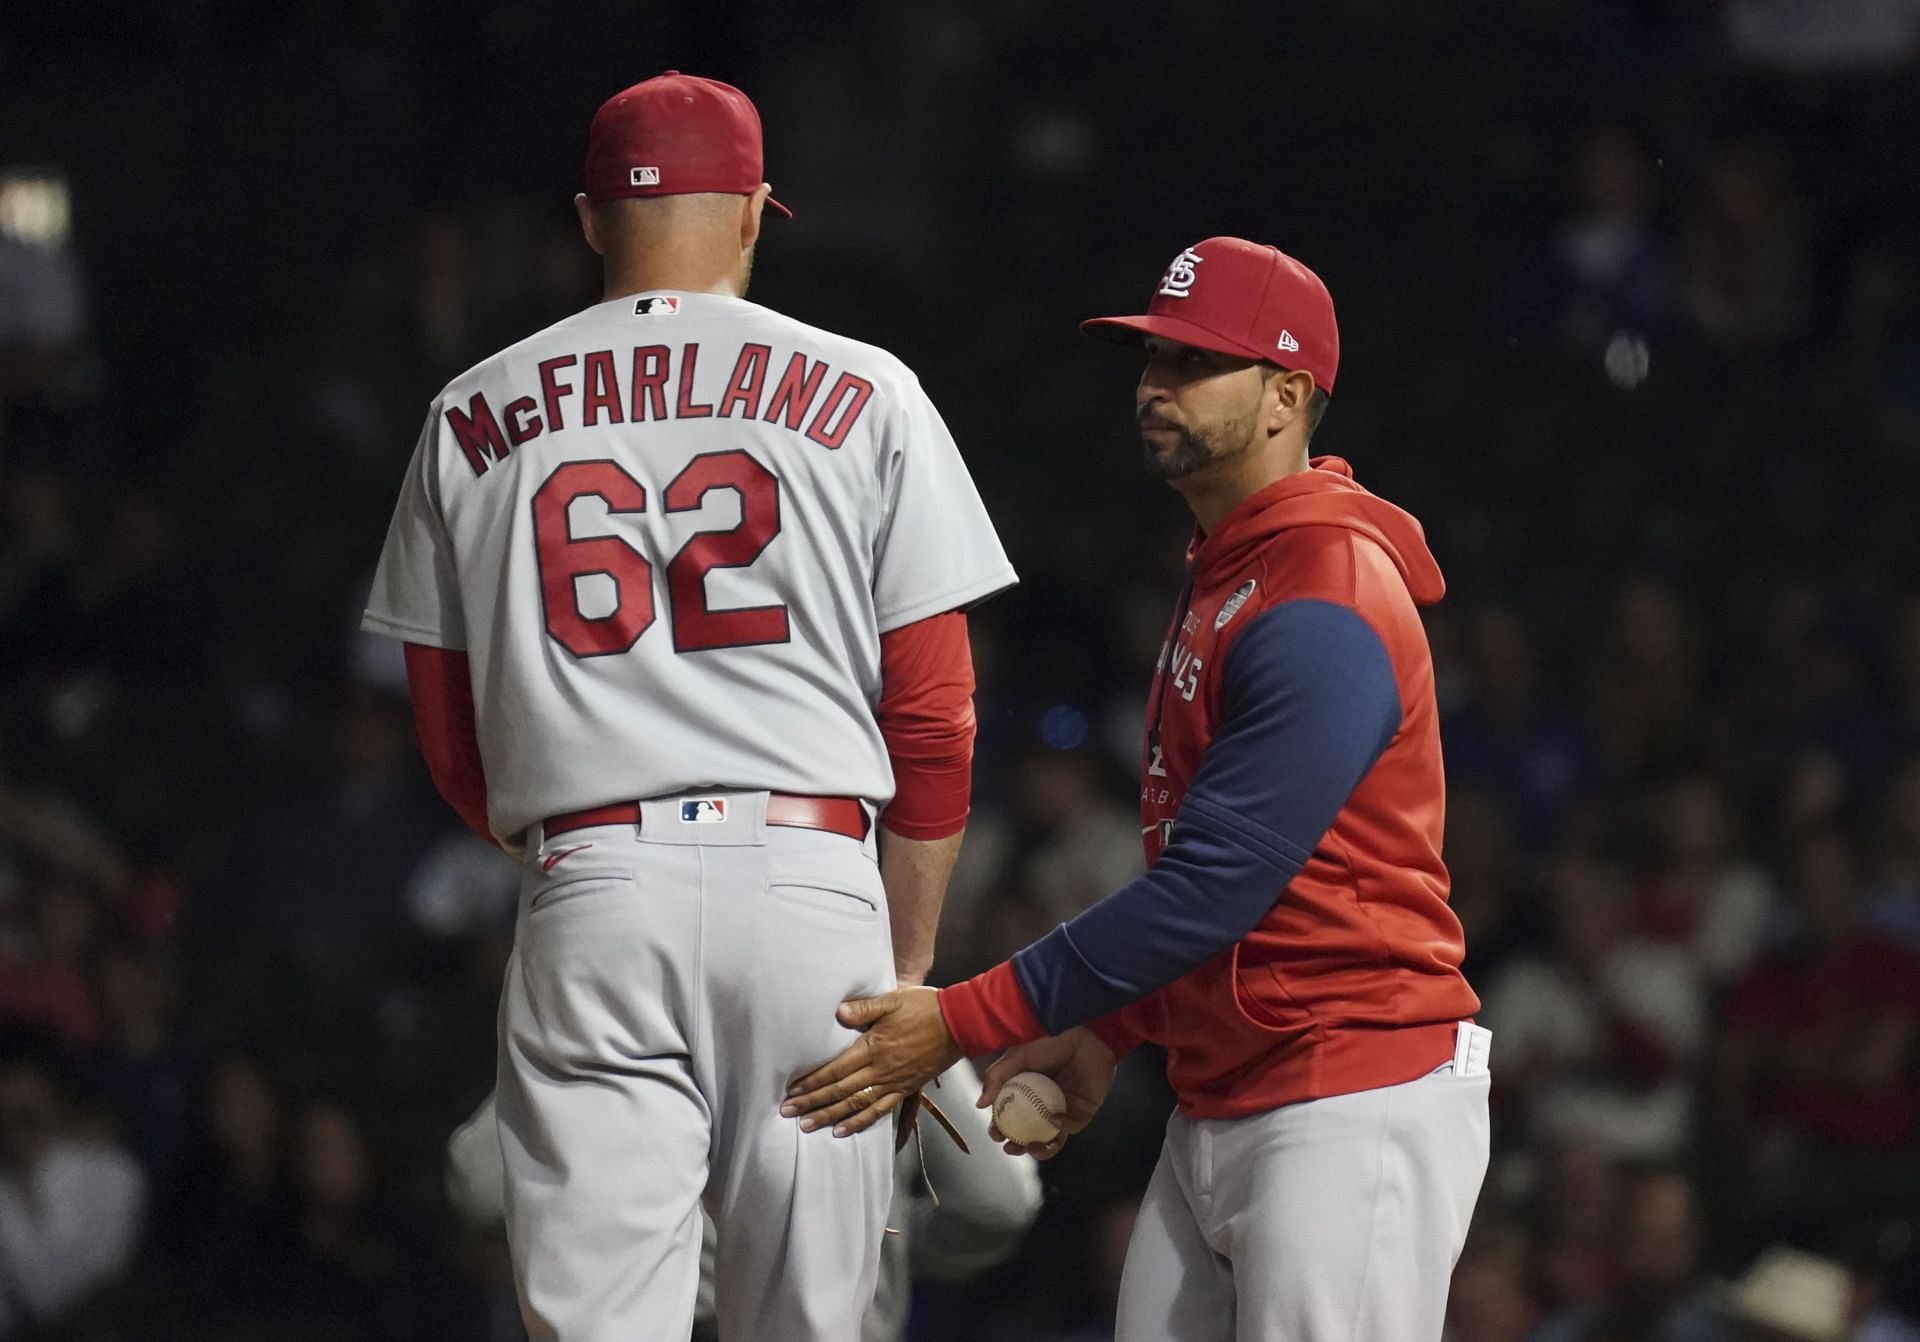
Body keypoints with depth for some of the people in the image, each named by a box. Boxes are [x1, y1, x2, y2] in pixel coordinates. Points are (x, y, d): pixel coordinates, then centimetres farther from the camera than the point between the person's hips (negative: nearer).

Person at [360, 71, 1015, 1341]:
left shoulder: (475, 418, 12)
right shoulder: (862, 395, 6)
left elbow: (453, 746, 14)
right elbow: (936, 717, 4)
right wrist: (908, 962, 12)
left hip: (587, 899, 1)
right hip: (811, 882, -1)